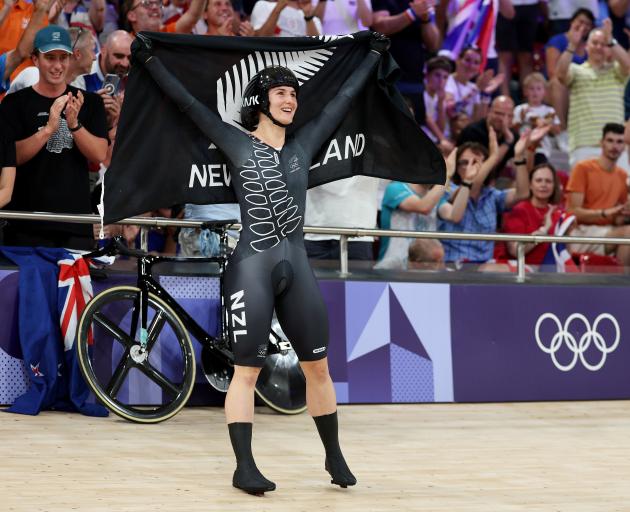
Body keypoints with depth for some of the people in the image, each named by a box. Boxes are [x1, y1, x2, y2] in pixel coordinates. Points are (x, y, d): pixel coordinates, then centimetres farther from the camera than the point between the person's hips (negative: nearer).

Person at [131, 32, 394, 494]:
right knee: (247, 371, -2)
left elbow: (344, 99, 19)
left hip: (298, 268, 5)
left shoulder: (303, 145, 11)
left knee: (318, 367, 9)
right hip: (252, 268, -4)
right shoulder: (237, 145, 0)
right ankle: (244, 467, 0)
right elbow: (189, 104, -3)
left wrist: (373, 56, 27)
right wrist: (150, 61, -6)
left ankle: (334, 457, 22)